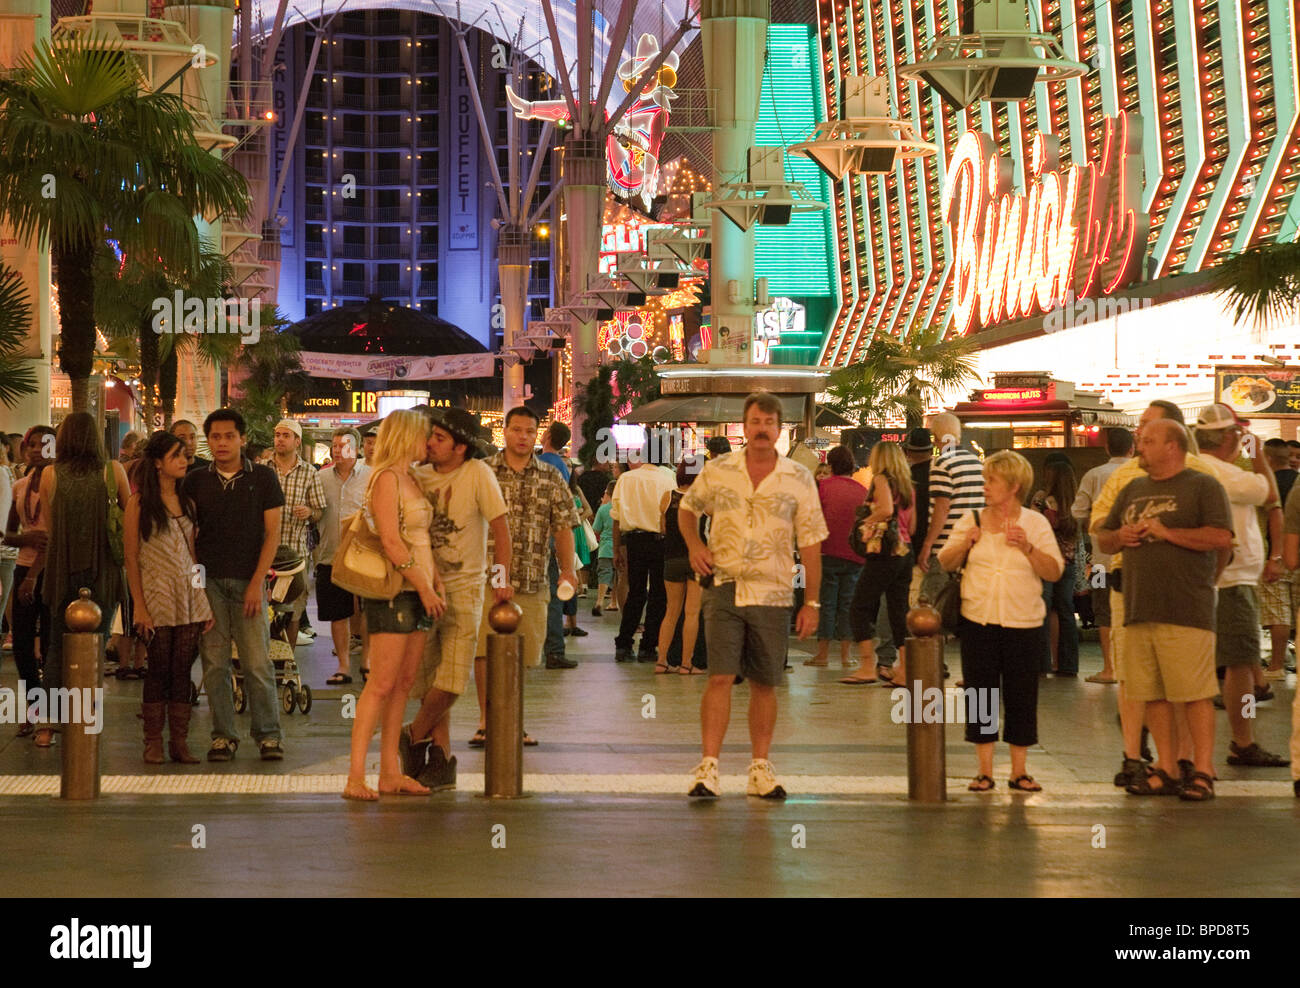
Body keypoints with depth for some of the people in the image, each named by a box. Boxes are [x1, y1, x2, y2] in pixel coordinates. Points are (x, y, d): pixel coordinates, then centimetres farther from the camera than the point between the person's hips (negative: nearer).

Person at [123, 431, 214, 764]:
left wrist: (205, 600, 7)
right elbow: (132, 557, -4)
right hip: (157, 597, -4)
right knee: (158, 671, -1)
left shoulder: (187, 502, 13)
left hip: (190, 599, 4)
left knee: (182, 671, 3)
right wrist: (139, 605, -10)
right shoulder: (139, 502, -1)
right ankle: (153, 741, 6)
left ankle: (180, 742, 6)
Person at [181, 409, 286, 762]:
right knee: (214, 663, 2)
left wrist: (257, 582, -7)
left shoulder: (262, 478, 3)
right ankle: (223, 735, 9)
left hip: (248, 581, -2)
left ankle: (268, 734, 4)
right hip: (208, 580, 2)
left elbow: (272, 533, 1)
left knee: (258, 663, -5)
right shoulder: (196, 480, 8)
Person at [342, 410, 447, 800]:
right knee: (381, 684, -11)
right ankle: (355, 778, -12)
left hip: (418, 592, 9)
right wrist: (423, 587, -15)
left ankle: (391, 773, 11)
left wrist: (437, 585, 8)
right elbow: (391, 541, -17)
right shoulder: (386, 477, -11)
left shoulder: (411, 479, 17)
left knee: (404, 683, 8)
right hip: (394, 591, -9)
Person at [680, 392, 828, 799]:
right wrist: (695, 545, 1)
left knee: (764, 685, 7)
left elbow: (810, 544, 4)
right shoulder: (717, 471, 3)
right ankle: (709, 766, -8)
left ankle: (760, 767, 17)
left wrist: (812, 602, 0)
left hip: (773, 594, 1)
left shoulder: (799, 479, 3)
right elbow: (687, 508, 20)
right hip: (724, 588, -1)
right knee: (720, 677, -9)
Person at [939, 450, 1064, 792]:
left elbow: (1054, 572, -4)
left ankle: (1019, 770, 13)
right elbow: (945, 564, 7)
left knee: (1022, 697, 3)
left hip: (1024, 623, -1)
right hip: (979, 622, 1)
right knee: (980, 696, 3)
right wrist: (964, 543, -11)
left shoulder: (1035, 523, 3)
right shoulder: (970, 520, 7)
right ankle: (984, 771, 10)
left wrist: (1027, 547, -16)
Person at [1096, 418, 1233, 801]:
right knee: (1152, 695, 8)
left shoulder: (1203, 486, -1)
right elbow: (1103, 537, 26)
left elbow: (1221, 537, -13)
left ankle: (1203, 771, 0)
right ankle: (1166, 769, 15)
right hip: (1138, 611, 7)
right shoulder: (1133, 490, 20)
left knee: (1195, 694, -6)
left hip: (1186, 613, -7)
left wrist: (1166, 532, -13)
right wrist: (1119, 536, 3)